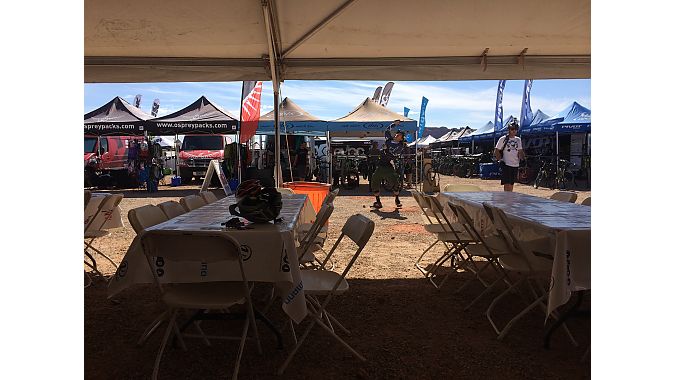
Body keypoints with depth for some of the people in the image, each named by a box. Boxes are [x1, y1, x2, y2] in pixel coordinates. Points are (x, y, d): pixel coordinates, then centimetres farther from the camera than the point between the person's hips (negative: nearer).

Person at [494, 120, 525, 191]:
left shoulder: (518, 139, 13)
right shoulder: (503, 139, -4)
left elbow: (520, 151, 19)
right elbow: (497, 151, -3)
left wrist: (522, 157, -1)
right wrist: (501, 159, -12)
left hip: (515, 165, 6)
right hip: (506, 164, -6)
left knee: (512, 184, 11)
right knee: (507, 184, -11)